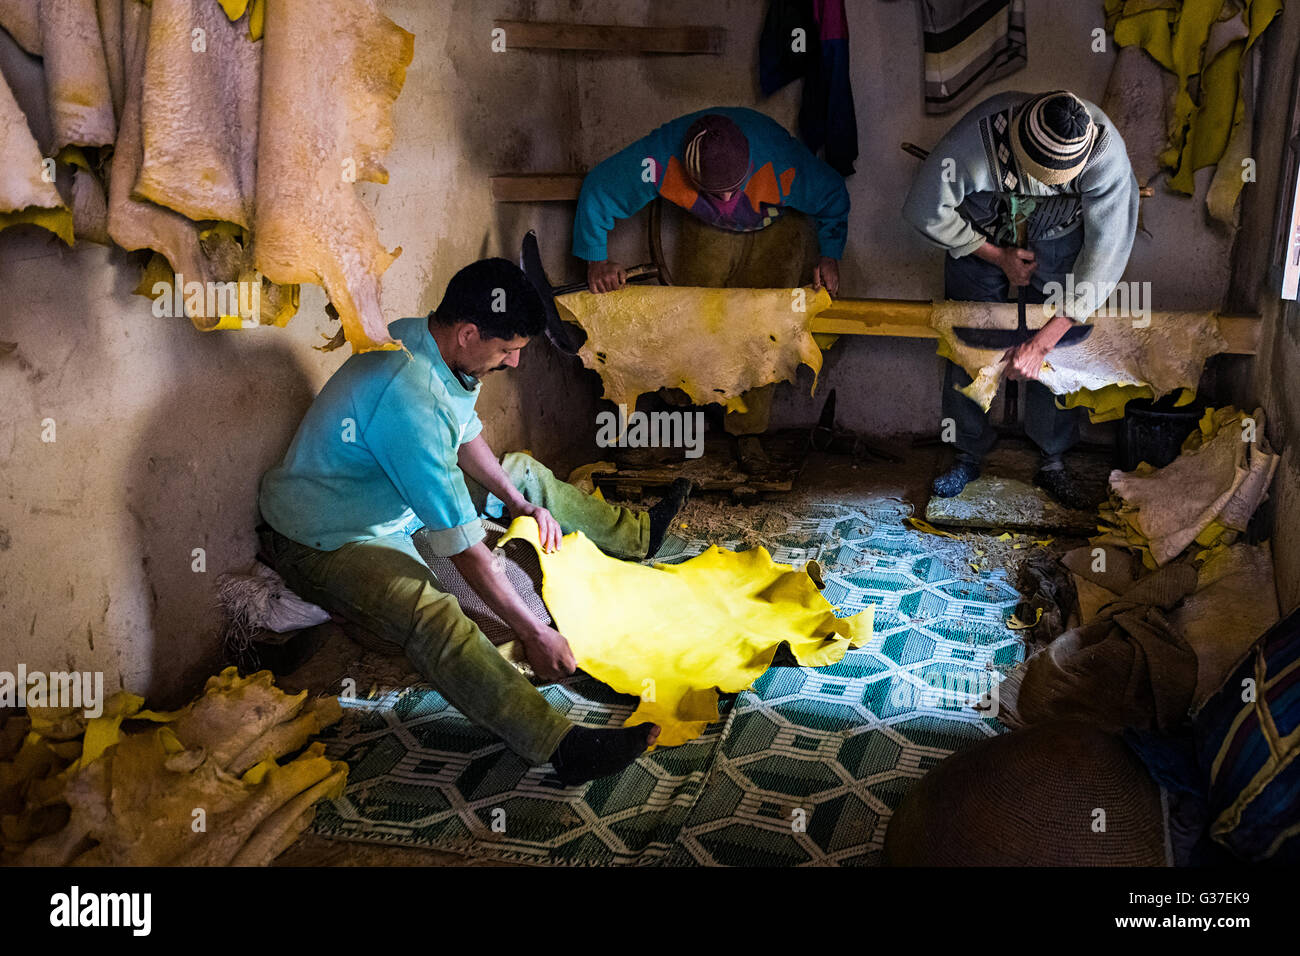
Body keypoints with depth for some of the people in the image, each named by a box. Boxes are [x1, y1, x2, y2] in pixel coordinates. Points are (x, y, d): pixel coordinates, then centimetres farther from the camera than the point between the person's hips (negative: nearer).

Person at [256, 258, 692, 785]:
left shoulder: (428, 340, -7)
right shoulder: (409, 399, -36)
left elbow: (466, 437, 14)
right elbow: (462, 543, -33)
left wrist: (522, 502, 8)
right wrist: (534, 632, -27)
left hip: (397, 498, 10)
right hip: (327, 541, -10)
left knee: (524, 471, 17)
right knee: (432, 614, -38)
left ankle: (635, 534, 37)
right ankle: (559, 744, -50)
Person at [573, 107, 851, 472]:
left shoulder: (781, 161, -40)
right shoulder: (661, 159, -38)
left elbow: (833, 194, -18)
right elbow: (597, 189, -21)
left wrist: (829, 256, -17)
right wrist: (597, 259, -21)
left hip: (776, 228, -1)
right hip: (707, 230, 2)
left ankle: (747, 431, 3)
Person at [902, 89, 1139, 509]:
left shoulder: (1105, 151, -35)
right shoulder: (976, 138, -37)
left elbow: (1106, 253, -33)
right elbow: (926, 212, -21)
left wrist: (1040, 343, -36)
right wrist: (999, 257, -16)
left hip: (1057, 238, 0)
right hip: (980, 238, 0)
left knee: (1058, 349, -5)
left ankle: (1053, 462, 13)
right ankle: (968, 454, 19)